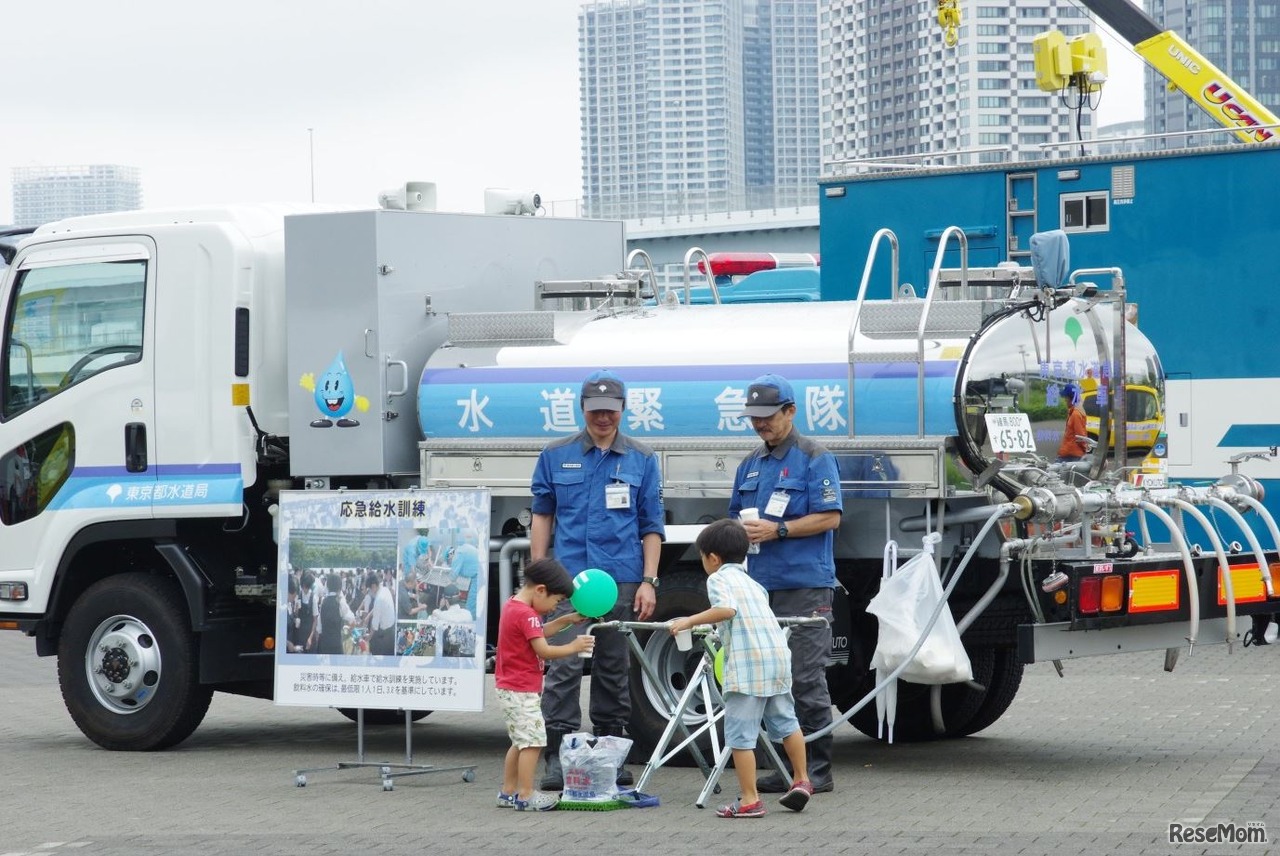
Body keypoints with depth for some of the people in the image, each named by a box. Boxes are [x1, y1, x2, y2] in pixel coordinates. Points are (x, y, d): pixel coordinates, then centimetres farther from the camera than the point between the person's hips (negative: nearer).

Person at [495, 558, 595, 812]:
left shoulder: (513, 606, 12)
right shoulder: (526, 615, -19)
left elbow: (540, 632, 23)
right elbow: (544, 650, -21)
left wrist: (567, 620, 15)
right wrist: (574, 647, -11)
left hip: (510, 688, 11)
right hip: (521, 691, -11)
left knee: (521, 741, 18)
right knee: (533, 740, -9)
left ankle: (508, 792, 22)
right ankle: (526, 796, -10)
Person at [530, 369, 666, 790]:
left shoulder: (642, 460, 8)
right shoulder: (556, 456, 8)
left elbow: (652, 527, 8)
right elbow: (542, 516, 12)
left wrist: (648, 581, -1)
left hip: (622, 580, 1)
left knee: (614, 668, 7)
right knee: (565, 665, -10)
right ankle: (557, 756, -10)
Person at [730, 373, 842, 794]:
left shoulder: (815, 459, -3)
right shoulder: (750, 464, 18)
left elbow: (830, 517, -10)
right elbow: (736, 516, 26)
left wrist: (777, 530, -17)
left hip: (804, 586, -7)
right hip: (760, 585, 7)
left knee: (806, 679, -8)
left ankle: (817, 770, -3)